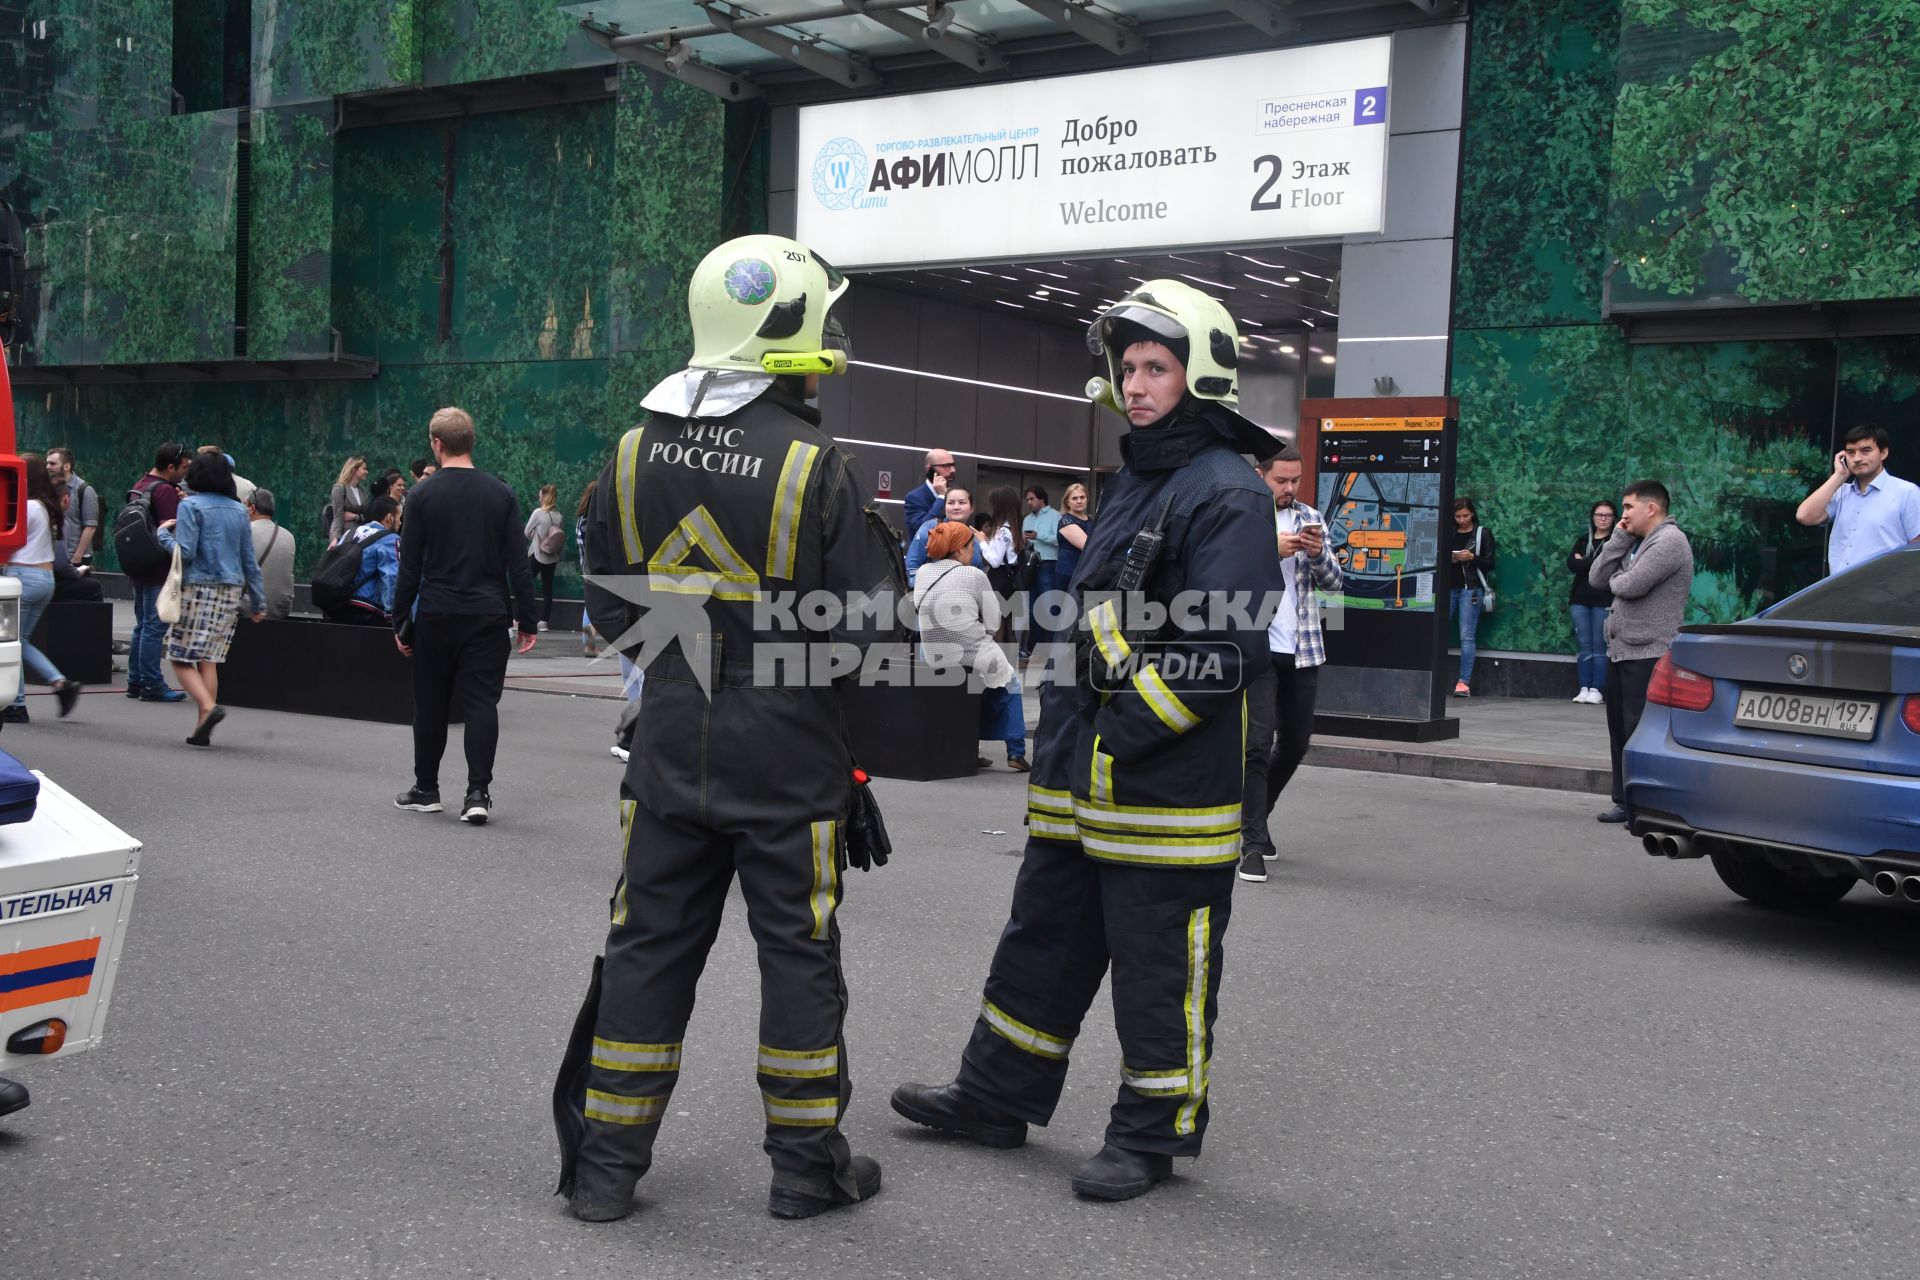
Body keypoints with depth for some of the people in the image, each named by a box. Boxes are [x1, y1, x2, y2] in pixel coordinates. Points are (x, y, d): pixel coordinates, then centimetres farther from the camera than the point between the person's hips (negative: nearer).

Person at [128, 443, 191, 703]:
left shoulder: (140, 485, 15)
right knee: (155, 626, -6)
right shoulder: (166, 491, -16)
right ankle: (152, 685, -4)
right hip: (158, 571, -10)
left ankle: (136, 681, 19)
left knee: (143, 626, 15)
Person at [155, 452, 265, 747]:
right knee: (208, 659, 9)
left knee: (181, 657, 1)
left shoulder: (191, 506, -6)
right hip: (230, 590, 5)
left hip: (198, 588, -5)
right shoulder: (238, 509, 10)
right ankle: (202, 729, 6)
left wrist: (164, 533, 6)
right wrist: (258, 600, 17)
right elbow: (249, 559, 12)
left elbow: (186, 551, -13)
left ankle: (208, 706, -21)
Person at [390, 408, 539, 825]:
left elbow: (409, 567, -2)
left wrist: (400, 621, 6)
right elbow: (517, 565, 0)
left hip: (436, 615, -1)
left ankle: (426, 789, 20)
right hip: (488, 615, 1)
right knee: (482, 702, 1)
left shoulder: (424, 496, -3)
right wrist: (527, 621, 5)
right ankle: (478, 792, -8)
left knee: (430, 703, 11)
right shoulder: (501, 495, 1)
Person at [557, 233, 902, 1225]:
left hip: (670, 752, 4)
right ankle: (807, 1164, 20)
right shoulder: (816, 467, -15)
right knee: (797, 952, 9)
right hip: (789, 761, -4)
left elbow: (609, 605, 9)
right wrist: (880, 552, 7)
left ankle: (606, 1165, 20)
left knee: (651, 945, 12)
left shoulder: (638, 450, -1)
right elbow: (866, 625, -12)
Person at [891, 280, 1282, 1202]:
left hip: (1169, 785, -9)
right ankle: (998, 1097, 32)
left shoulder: (1227, 494, -13)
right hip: (1083, 775, 9)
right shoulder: (1131, 483, 17)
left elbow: (1229, 647, -22)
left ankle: (1153, 1134, 20)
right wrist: (1063, 726, 17)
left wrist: (1125, 734, -21)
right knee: (1044, 936, 18)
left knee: (1160, 968, 4)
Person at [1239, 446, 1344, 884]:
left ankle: (1255, 814, 34)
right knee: (1259, 742, -10)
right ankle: (1254, 844, -5)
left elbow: (1335, 583, 8)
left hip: (1304, 649, 5)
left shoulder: (1310, 518, 10)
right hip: (1256, 647, -5)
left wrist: (1318, 554, -11)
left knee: (1296, 741, 13)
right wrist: (1270, 550, -21)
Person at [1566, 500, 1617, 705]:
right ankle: (1584, 688, 6)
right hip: (1580, 598, 4)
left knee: (1600, 646, -4)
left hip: (1603, 600, -4)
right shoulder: (1583, 540, 16)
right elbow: (1571, 564, 2)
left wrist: (1584, 562, -4)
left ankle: (1597, 690, -2)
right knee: (1584, 645, 3)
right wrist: (1596, 564, -8)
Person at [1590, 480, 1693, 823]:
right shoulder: (1635, 543, 19)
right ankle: (1626, 801, 20)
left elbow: (1631, 585, -22)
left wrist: (1615, 580, 1)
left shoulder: (1669, 541, -12)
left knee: (1641, 731, -9)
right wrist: (1619, 538, 4)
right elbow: (1597, 578, 10)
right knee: (1620, 728, 12)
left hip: (1649, 653, -10)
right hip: (1621, 651, 10)